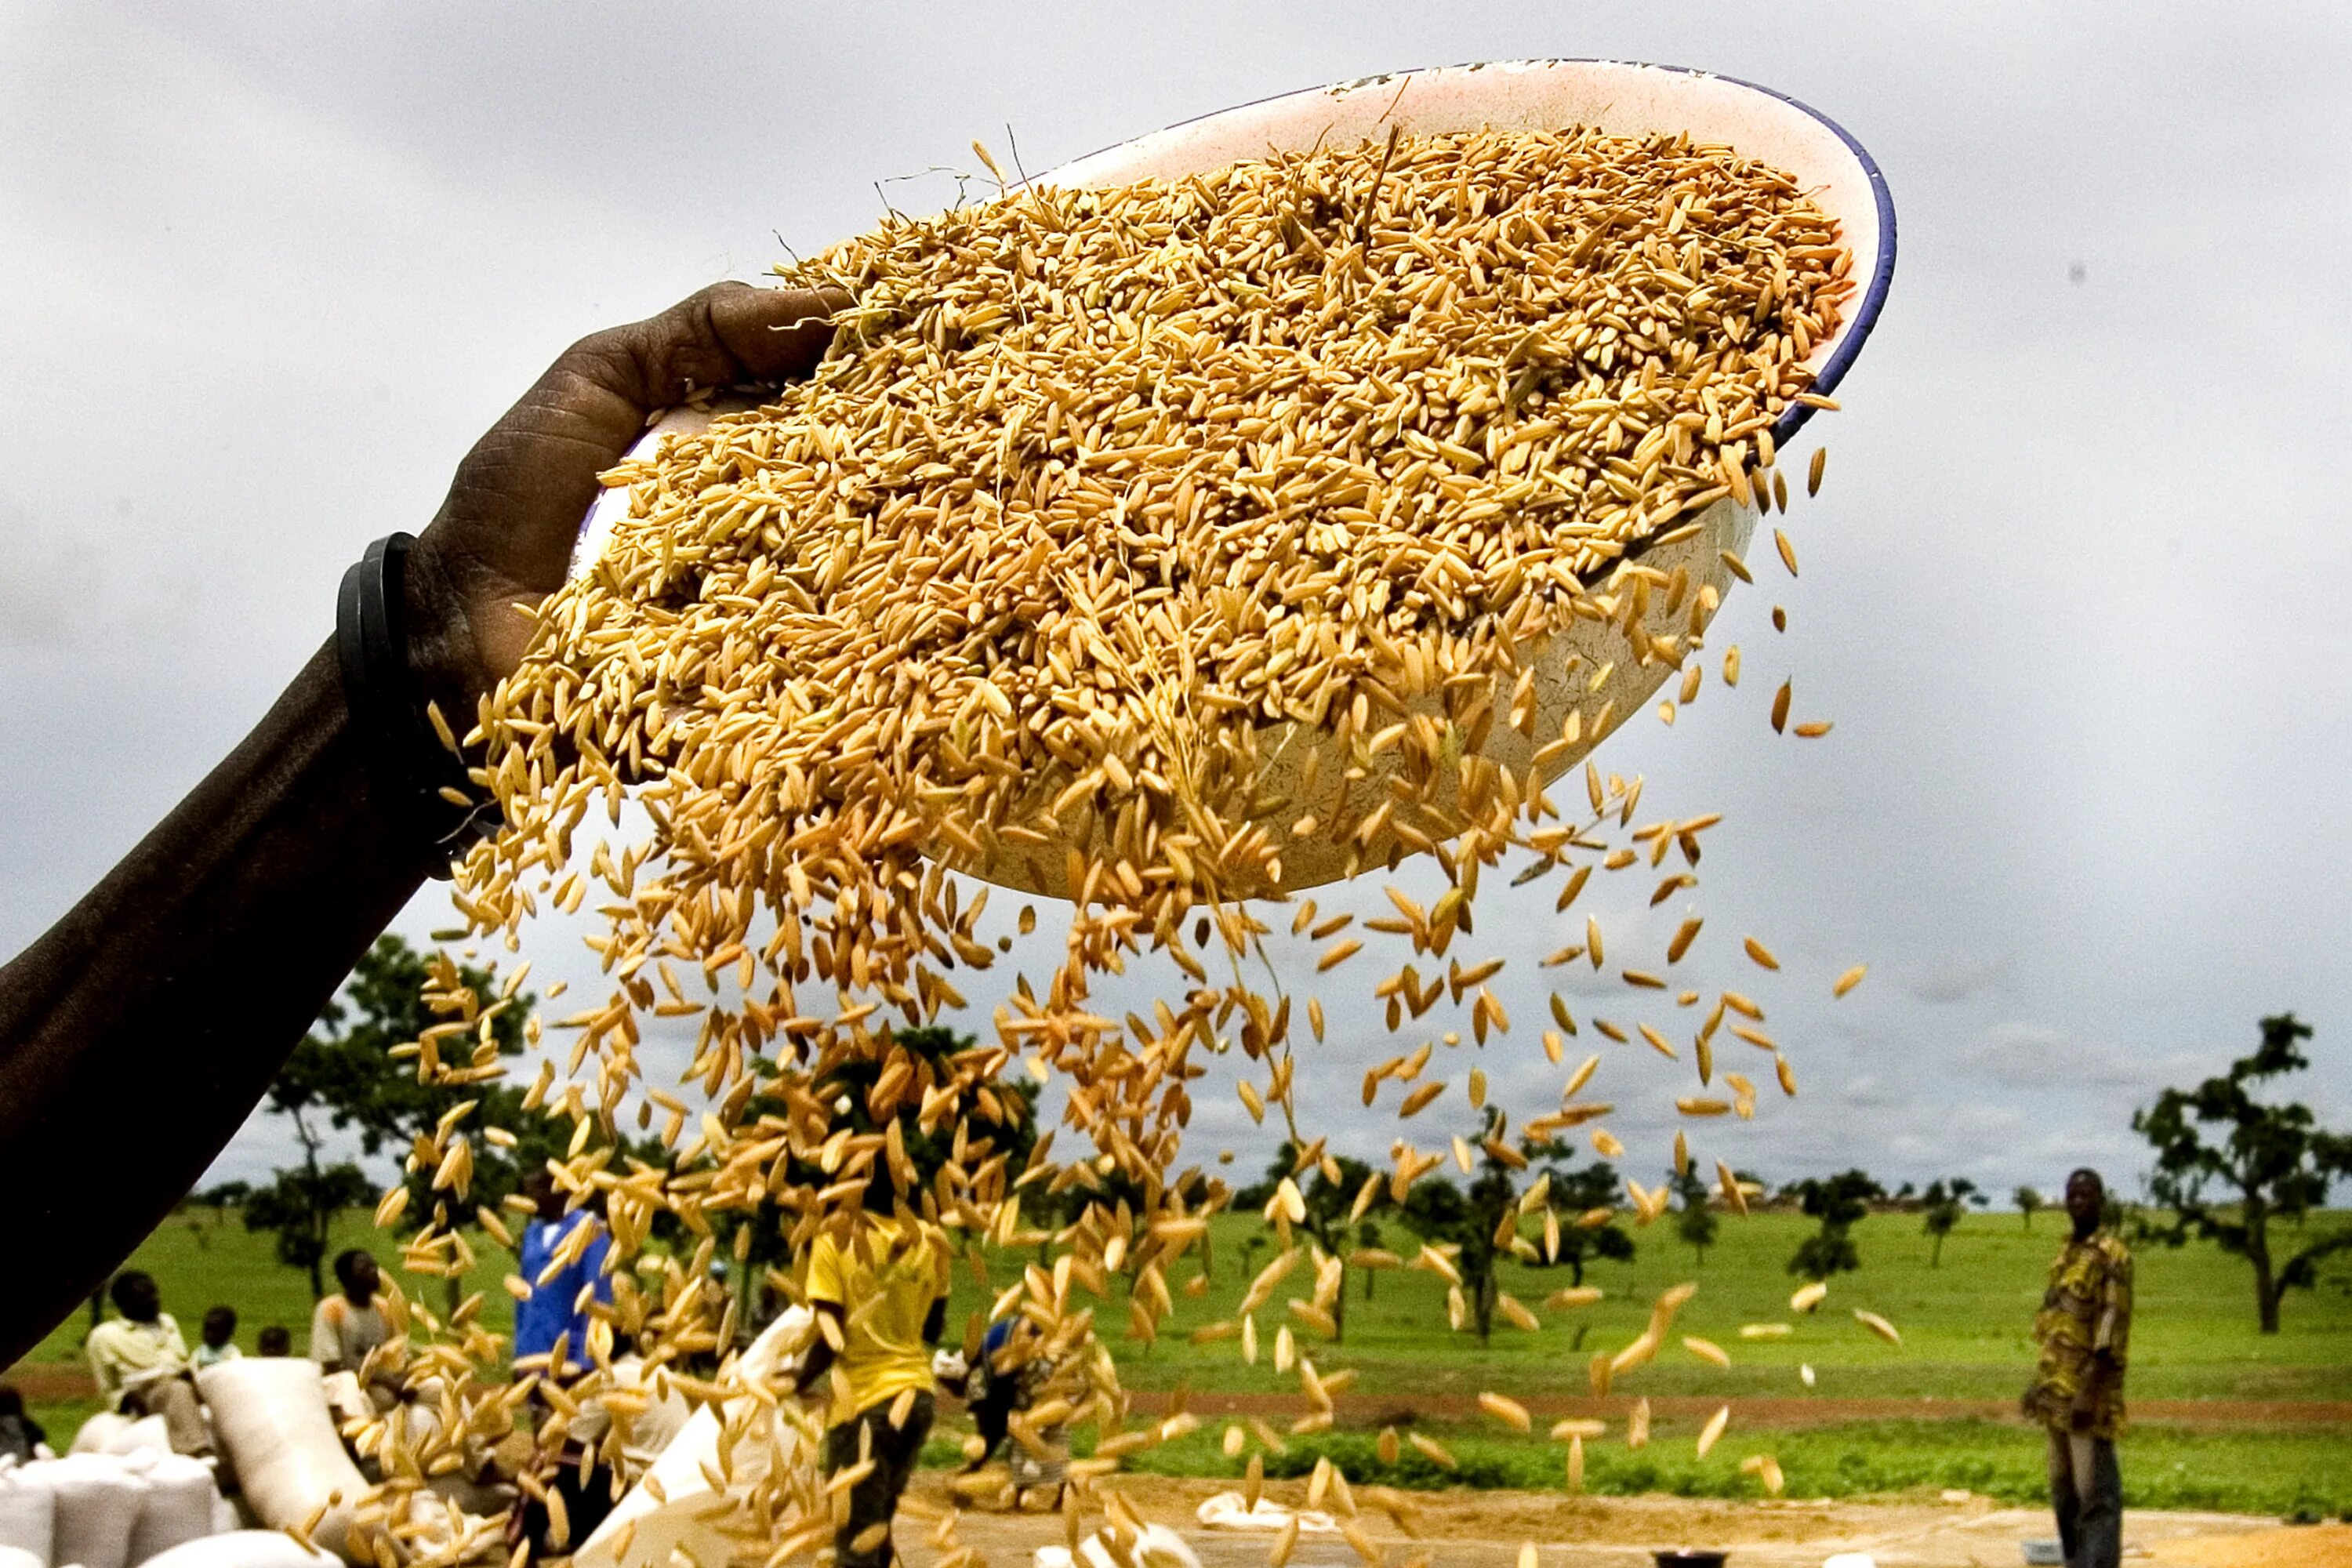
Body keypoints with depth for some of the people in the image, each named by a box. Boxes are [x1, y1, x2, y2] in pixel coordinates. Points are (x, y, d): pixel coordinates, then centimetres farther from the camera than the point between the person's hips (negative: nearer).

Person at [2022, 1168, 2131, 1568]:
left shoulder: (2111, 1256, -11)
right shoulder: (2066, 1252, 16)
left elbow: (2111, 1330, -17)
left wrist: (2090, 1392, -22)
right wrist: (2039, 1380, 18)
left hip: (2087, 1392, -9)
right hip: (2057, 1391, 9)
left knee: (2095, 1492, -6)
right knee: (2063, 1487, 14)